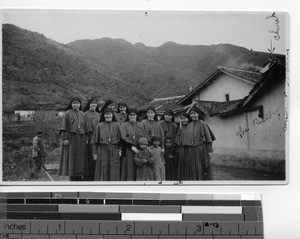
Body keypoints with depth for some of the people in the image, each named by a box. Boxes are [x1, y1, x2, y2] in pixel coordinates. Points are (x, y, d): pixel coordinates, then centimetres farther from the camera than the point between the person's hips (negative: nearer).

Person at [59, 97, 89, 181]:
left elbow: (85, 128, 14)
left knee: (80, 158, 4)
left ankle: (79, 176, 9)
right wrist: (64, 138, -15)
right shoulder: (67, 114, 0)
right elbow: (64, 127, -6)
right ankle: (72, 177, -4)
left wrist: (86, 139, 7)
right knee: (71, 157, -6)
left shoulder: (82, 115, 14)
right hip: (70, 138, -5)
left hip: (81, 139, 5)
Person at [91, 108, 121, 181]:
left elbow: (120, 139, 6)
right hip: (102, 150, -1)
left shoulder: (117, 125, 7)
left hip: (114, 151, 1)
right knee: (103, 171, 1)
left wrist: (119, 150, -4)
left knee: (113, 172, 3)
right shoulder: (99, 125, 5)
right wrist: (94, 153, -1)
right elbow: (95, 141, 4)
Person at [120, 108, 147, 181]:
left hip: (139, 150, 3)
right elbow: (124, 138, -7)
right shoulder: (124, 126, 4)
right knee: (129, 169, -6)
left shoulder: (140, 125, 14)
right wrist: (132, 147, -17)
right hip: (128, 151, -3)